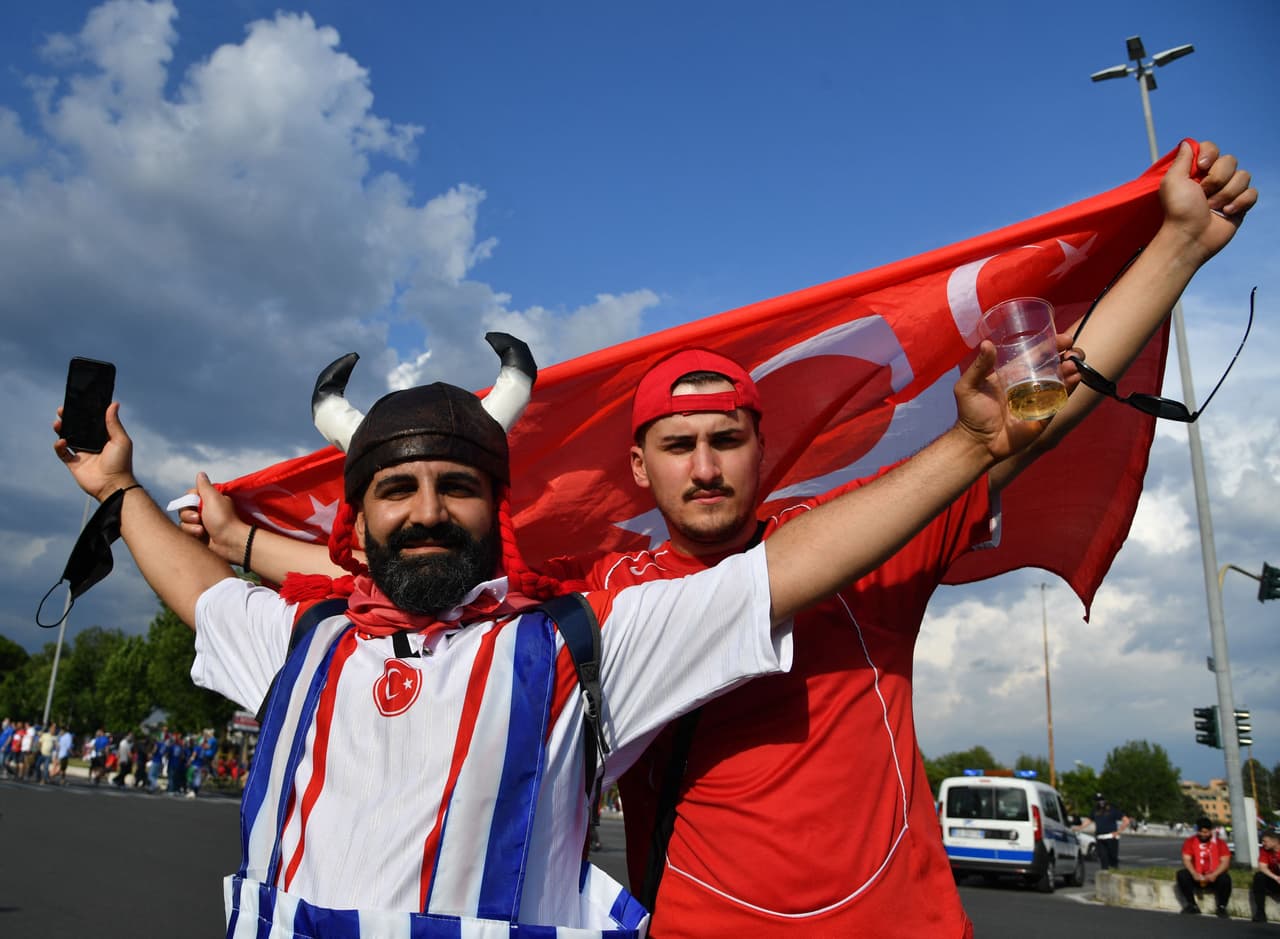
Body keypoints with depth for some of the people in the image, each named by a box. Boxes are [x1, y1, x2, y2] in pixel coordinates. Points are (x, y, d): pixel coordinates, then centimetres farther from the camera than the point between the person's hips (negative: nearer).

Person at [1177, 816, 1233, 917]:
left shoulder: (1220, 843, 1)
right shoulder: (1190, 842, 3)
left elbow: (1225, 861, -9)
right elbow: (1186, 860, -6)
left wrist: (1214, 875, -25)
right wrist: (1194, 874, -25)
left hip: (1213, 878, -1)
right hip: (1196, 877, 1)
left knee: (1225, 878, -32)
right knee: (1182, 874, -27)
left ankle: (1222, 907, -13)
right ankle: (1192, 905, -14)